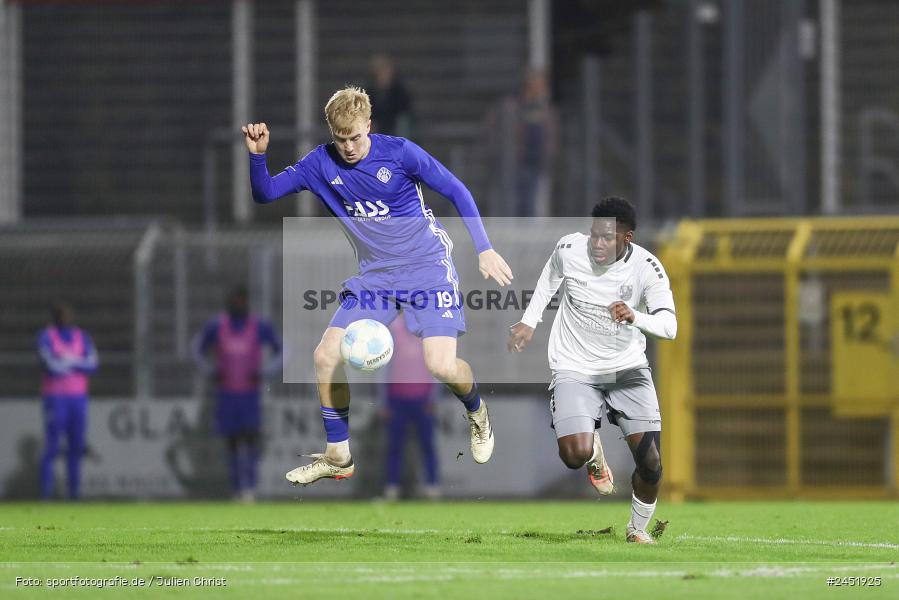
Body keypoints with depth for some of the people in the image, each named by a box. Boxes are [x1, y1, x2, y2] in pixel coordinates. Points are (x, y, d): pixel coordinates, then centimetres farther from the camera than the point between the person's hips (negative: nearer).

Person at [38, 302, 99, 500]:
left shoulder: (82, 337, 11)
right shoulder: (46, 337, -5)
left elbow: (93, 366, -2)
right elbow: (51, 366, -19)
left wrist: (67, 361, -13)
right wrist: (78, 364, -6)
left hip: (78, 397, 5)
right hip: (55, 398, -5)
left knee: (76, 448, 5)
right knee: (52, 448, -9)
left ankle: (74, 493, 9)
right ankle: (46, 495, -7)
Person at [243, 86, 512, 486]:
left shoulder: (399, 153, -15)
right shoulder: (321, 164, -4)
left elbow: (457, 192, -7)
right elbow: (265, 193, 0)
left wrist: (484, 249, -13)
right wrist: (257, 155, -20)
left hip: (427, 266, -4)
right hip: (375, 274, 5)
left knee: (441, 365, -20)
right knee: (326, 356, -7)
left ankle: (477, 413, 16)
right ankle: (338, 457, 9)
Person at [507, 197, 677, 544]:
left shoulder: (646, 268, -16)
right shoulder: (569, 249, -13)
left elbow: (669, 326, -25)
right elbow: (550, 278, 12)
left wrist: (635, 317, -45)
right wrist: (529, 322, 13)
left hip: (627, 368, 0)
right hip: (575, 369, 0)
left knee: (651, 463, -6)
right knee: (576, 455, -24)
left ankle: (638, 529, 25)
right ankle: (595, 453, 16)